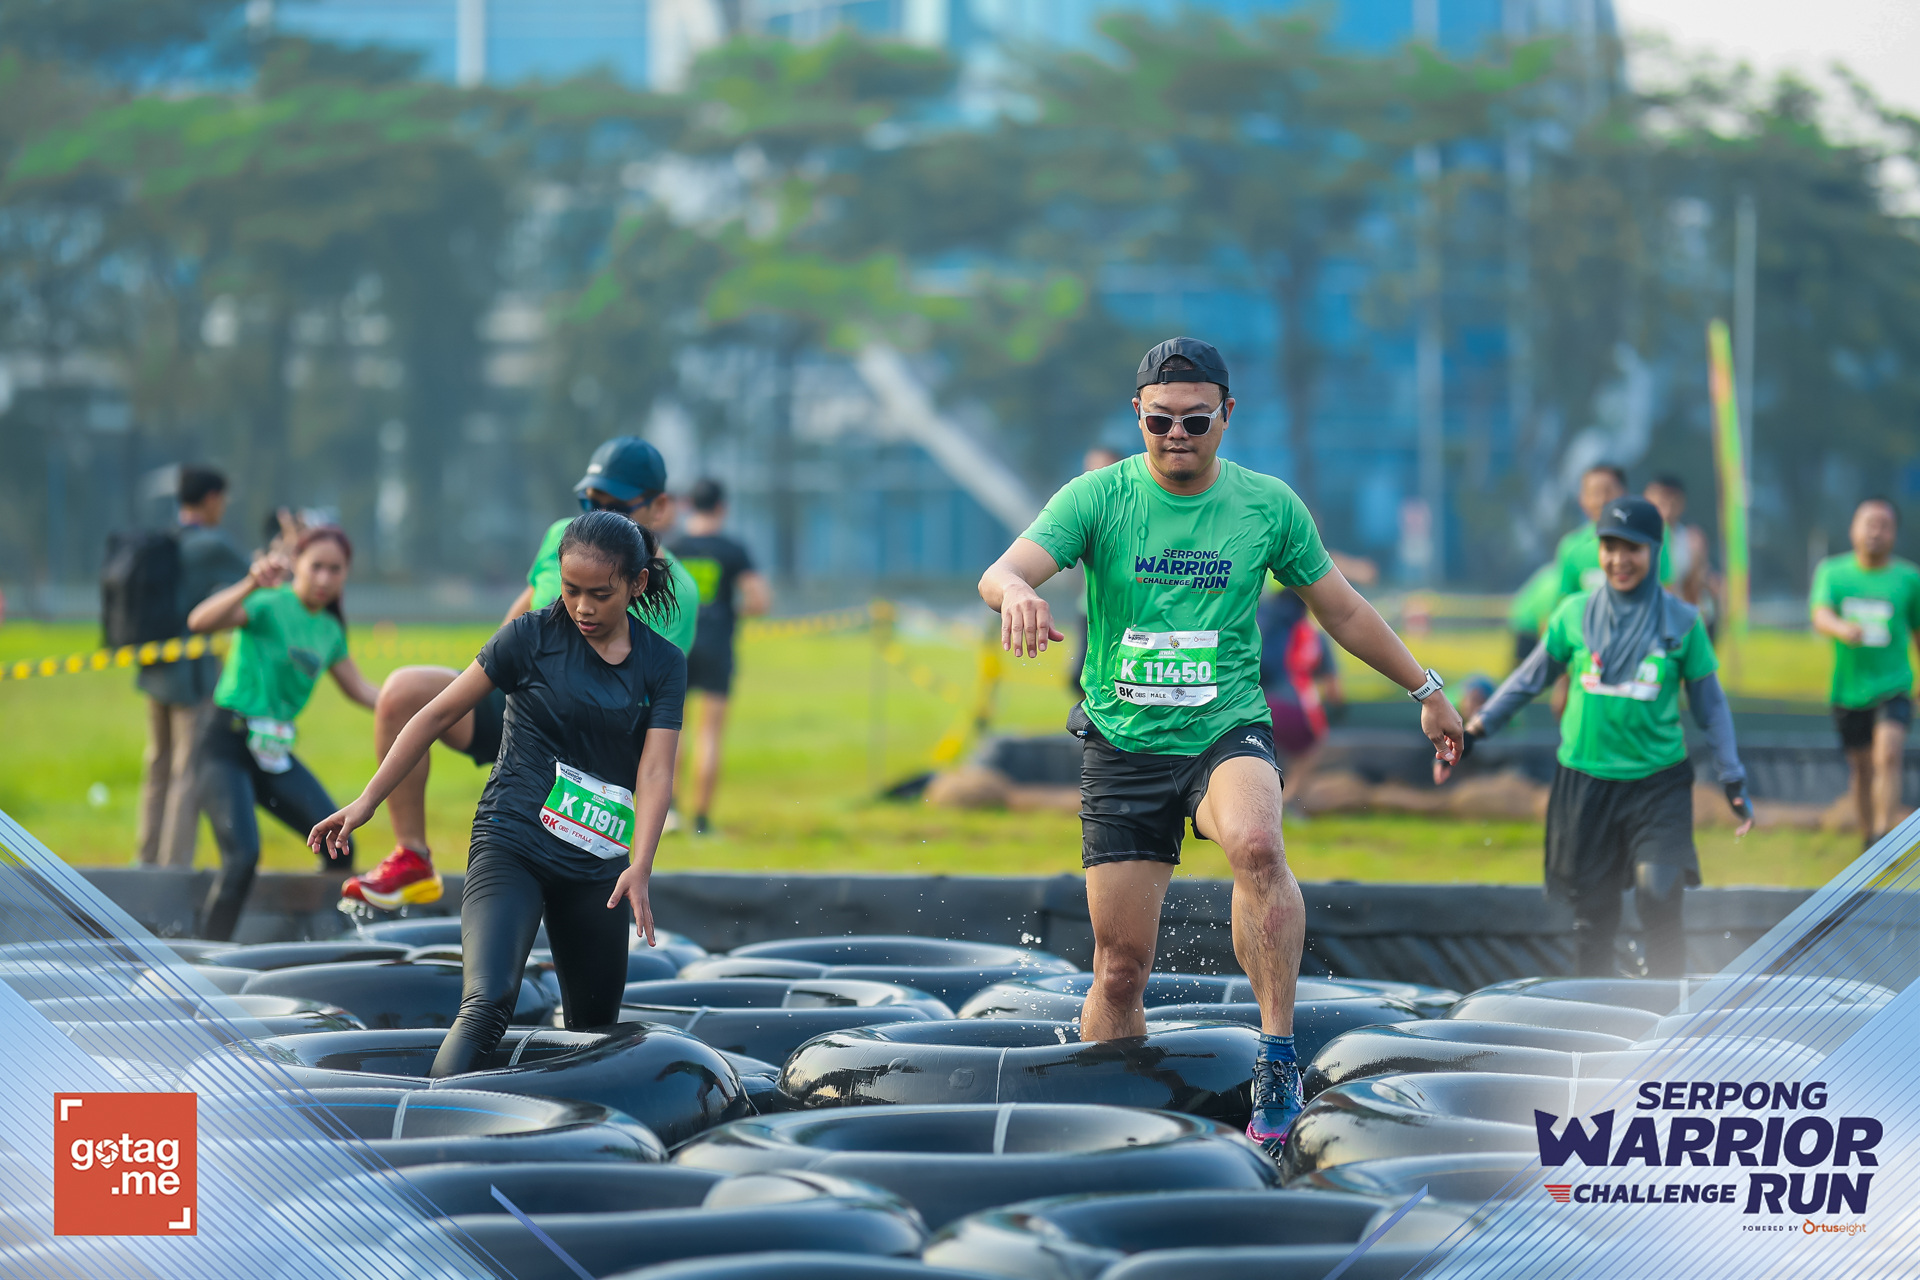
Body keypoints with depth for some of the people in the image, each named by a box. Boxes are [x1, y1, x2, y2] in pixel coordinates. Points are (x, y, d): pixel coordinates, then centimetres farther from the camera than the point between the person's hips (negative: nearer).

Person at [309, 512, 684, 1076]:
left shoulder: (663, 665, 5)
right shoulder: (532, 636, -2)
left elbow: (655, 770, -4)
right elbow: (439, 715, 3)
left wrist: (640, 867, -20)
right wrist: (365, 803, 0)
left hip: (596, 866, 4)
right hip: (511, 845, -4)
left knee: (595, 1029, 9)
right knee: (488, 1001, -26)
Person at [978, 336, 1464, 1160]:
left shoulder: (1268, 505, 1)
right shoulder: (1098, 498, -4)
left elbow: (1342, 610, 15)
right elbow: (1002, 572, -19)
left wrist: (1426, 690, 20)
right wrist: (1017, 592, -43)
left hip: (1229, 732, 0)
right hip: (1124, 746, 1)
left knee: (1256, 844, -35)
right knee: (1120, 969, 0)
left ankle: (1278, 1054, -29)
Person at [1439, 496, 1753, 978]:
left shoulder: (1681, 622, 0)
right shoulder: (1575, 614, 3)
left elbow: (1710, 705, 7)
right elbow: (1529, 679, 13)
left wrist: (1733, 780, 3)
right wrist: (1473, 732, 7)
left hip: (1659, 782, -2)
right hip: (1585, 782, 2)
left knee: (1658, 898, -19)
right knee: (1593, 912, 6)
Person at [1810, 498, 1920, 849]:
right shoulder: (1832, 571, 0)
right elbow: (1821, 616, -16)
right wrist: (1842, 630, -39)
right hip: (1849, 687, 2)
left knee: (1888, 755, -22)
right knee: (1861, 767, 12)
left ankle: (1884, 837, -21)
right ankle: (1868, 838, 29)